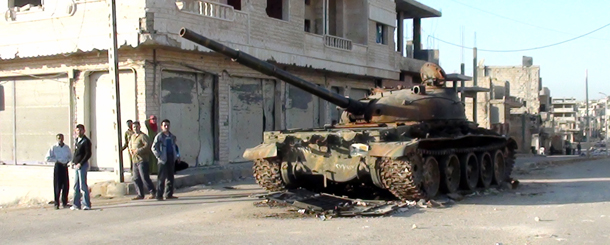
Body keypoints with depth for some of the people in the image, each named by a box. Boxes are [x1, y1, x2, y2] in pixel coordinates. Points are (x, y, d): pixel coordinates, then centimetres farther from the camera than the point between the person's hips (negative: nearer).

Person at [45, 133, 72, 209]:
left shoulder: (67, 147, 8)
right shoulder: (54, 148, -3)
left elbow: (70, 157, 19)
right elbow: (47, 158, -3)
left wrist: (67, 161, 0)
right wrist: (57, 160, -10)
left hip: (65, 167, 3)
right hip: (57, 166, -3)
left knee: (66, 186, 4)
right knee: (57, 186, -3)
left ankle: (64, 203, 16)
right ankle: (56, 204, 3)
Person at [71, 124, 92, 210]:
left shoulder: (86, 141, -8)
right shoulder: (77, 140, 16)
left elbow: (88, 154, -13)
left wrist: (80, 163, -17)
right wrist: (73, 162, 10)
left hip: (83, 165, -8)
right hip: (76, 165, 8)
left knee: (83, 185, -7)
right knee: (76, 185, 10)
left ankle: (86, 204, -3)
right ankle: (76, 204, 15)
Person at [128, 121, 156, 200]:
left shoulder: (143, 136, -8)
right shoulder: (132, 136, 18)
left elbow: (147, 145, -19)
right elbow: (130, 144, 35)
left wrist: (138, 151, -21)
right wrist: (130, 150, 14)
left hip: (142, 160, -8)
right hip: (135, 160, 8)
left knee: (144, 177, -11)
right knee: (136, 178, 8)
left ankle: (153, 192, -3)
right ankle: (140, 195, 15)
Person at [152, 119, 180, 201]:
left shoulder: (172, 137, 15)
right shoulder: (159, 136, -3)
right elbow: (154, 148, -7)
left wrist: (177, 156, 13)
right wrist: (159, 156, -14)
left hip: (171, 158, 6)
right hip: (163, 160, -6)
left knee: (170, 177, 8)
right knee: (162, 177, -6)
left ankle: (169, 194, 15)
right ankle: (159, 195, -2)